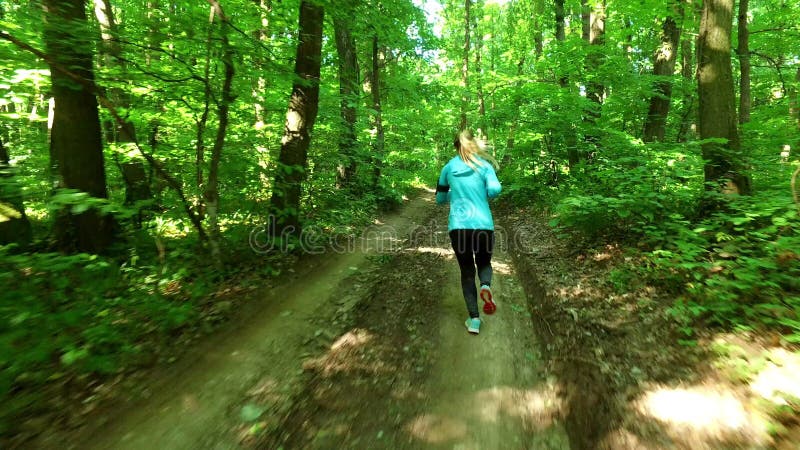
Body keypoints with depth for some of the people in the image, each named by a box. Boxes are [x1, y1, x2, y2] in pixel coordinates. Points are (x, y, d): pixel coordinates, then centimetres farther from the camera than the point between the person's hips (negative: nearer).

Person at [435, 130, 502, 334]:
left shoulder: (449, 167, 9)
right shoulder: (484, 165, 3)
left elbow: (440, 198, 16)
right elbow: (495, 189, -13)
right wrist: (484, 195, 8)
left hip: (457, 226, 1)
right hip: (483, 225, -1)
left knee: (467, 271, 13)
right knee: (484, 262, 23)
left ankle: (474, 319, 6)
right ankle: (486, 285, -10)